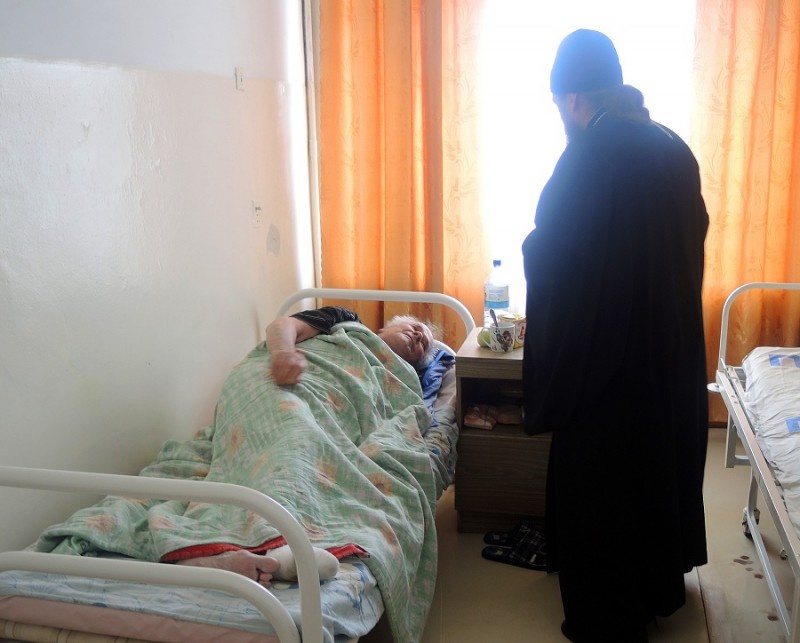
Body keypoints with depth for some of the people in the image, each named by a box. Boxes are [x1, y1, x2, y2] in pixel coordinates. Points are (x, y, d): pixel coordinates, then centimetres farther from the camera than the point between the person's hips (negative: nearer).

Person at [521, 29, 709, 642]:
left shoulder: (589, 156, -19)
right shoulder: (673, 148, 3)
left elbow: (550, 259, -18)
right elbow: (693, 236, 13)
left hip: (606, 360, -8)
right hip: (675, 352, 8)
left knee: (600, 483, 8)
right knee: (665, 462, 22)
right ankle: (662, 586, 42)